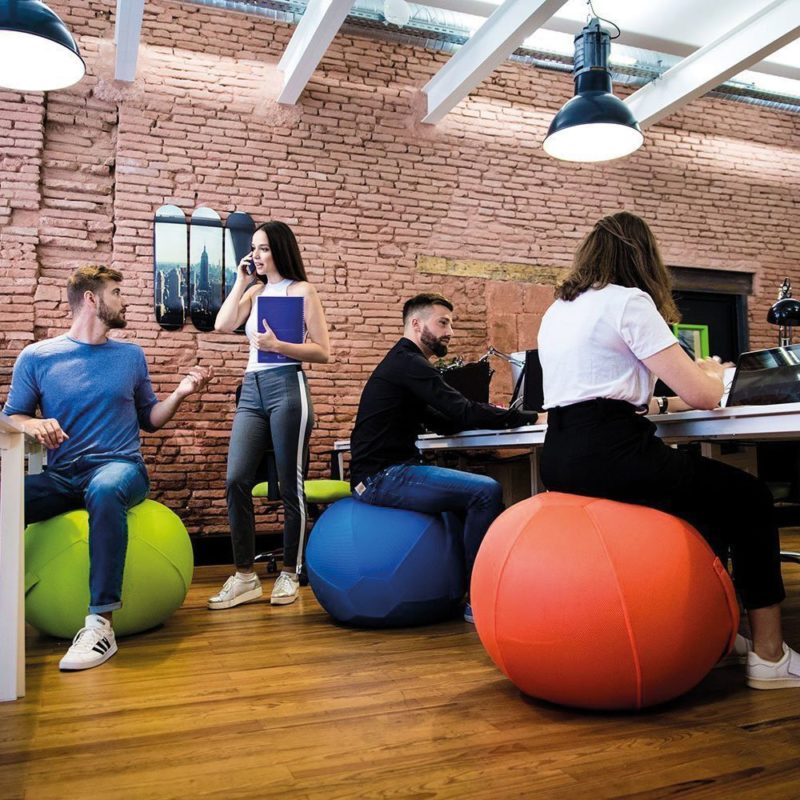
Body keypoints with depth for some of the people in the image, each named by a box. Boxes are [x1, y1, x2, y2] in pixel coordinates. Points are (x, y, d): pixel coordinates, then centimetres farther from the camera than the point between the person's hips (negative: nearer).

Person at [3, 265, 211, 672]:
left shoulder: (131, 355, 12)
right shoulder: (36, 356, 7)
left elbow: (149, 419, 18)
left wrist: (180, 393, 1)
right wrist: (33, 424, -14)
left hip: (120, 467, -1)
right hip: (60, 476, 1)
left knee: (105, 490, -39)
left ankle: (100, 623, -38)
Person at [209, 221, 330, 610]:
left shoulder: (302, 290, 4)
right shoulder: (254, 291, 19)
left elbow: (323, 352, -2)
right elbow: (223, 324, 2)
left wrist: (278, 345, -14)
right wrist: (240, 282, 6)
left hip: (287, 387, -5)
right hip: (251, 390, 5)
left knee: (290, 486, 0)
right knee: (236, 480, -6)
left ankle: (290, 574, 11)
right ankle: (244, 576, 1)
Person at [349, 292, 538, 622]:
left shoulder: (405, 363, 21)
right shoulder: (408, 363, -11)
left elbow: (445, 422, 20)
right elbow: (463, 412, -19)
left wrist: (492, 415, 6)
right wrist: (527, 417, -8)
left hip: (386, 474, 11)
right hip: (382, 477, -11)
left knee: (477, 491, 15)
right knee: (486, 491, -18)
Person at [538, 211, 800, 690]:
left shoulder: (558, 310, 18)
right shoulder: (629, 302, -7)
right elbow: (701, 395, -8)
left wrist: (646, 402, 27)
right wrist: (713, 373, 14)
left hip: (561, 458, 9)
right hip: (608, 456, -8)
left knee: (709, 498, 26)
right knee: (750, 498, 10)